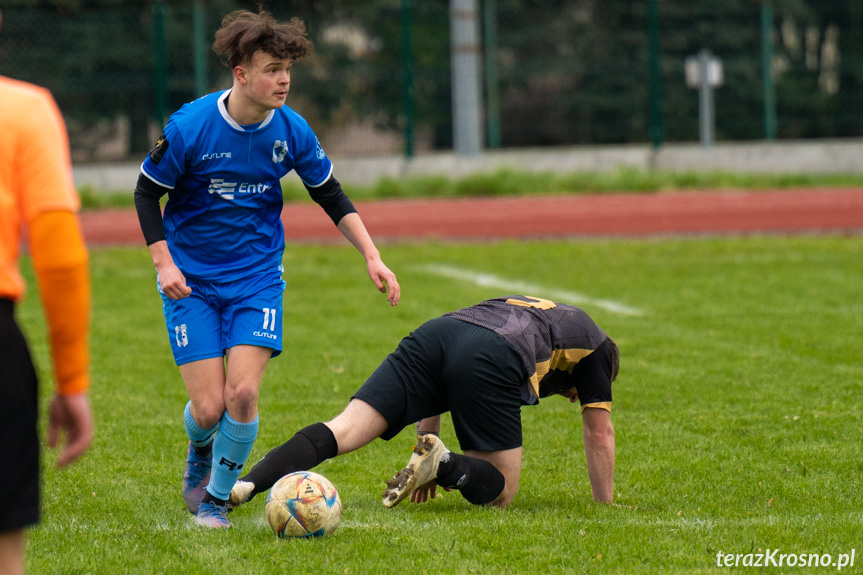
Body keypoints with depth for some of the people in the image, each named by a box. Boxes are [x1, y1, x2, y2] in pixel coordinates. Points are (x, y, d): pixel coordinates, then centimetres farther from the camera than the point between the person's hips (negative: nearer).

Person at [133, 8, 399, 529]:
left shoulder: (292, 131, -7)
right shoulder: (190, 128, -16)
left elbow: (332, 197, 7)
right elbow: (146, 194, -3)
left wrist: (372, 257, -1)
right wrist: (164, 263, -13)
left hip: (257, 276, 2)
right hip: (192, 280, -2)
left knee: (243, 393, -15)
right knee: (209, 407, -7)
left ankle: (217, 497, 8)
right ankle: (200, 453, 32)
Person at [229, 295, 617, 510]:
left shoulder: (522, 307, 46)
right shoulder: (596, 345, 32)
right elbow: (600, 433, 30)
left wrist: (426, 436, 44)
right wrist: (604, 505, 40)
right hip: (490, 361, -5)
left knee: (344, 430, -5)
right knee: (500, 491, 8)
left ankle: (245, 485, -27)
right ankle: (439, 461, -23)